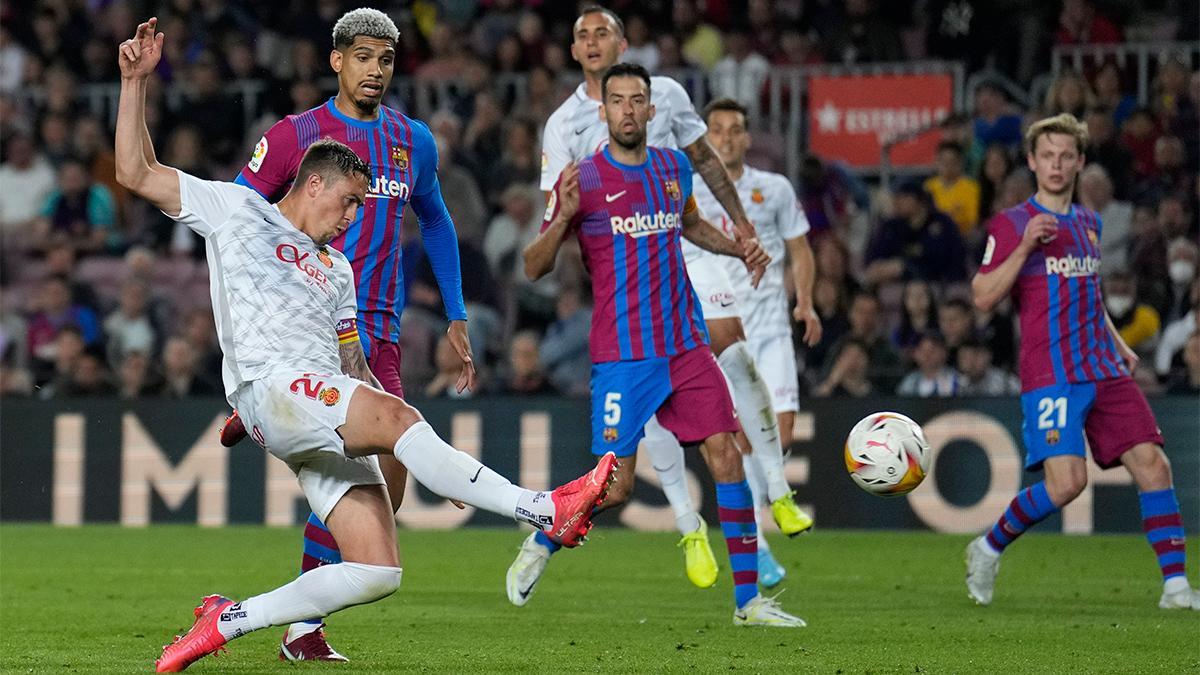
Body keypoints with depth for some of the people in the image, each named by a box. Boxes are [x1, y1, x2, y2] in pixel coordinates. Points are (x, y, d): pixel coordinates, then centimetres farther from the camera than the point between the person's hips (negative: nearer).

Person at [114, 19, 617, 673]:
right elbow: (137, 173, 10)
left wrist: (432, 460, 19)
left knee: (378, 573, -8)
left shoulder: (337, 269, 32)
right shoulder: (235, 209, 16)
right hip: (270, 390, -7)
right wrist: (135, 81, 1)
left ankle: (228, 619, 3)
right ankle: (546, 511, -40)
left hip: (332, 422, 7)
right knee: (396, 416, -32)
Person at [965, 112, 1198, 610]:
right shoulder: (1010, 225, -1)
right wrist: (1025, 246, -20)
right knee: (1066, 481, -18)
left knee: (1152, 463, -8)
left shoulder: (1089, 224, 17)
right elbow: (983, 298, -10)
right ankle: (988, 549, 7)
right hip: (1050, 374, -6)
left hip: (1103, 370, 6)